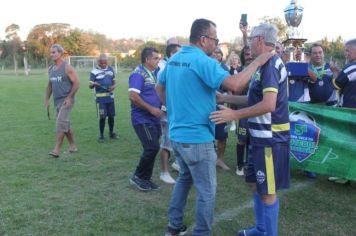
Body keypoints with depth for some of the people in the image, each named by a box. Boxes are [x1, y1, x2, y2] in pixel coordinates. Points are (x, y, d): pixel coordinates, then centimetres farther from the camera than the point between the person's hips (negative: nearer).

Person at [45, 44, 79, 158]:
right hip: (57, 101, 7)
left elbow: (76, 83, -12)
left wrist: (69, 97, -17)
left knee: (60, 124, -13)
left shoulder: (67, 68, -9)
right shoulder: (51, 69, 12)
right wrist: (47, 99, 12)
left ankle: (57, 150, -10)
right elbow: (49, 85, 19)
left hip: (66, 101, -7)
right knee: (66, 125, 14)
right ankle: (73, 146, 26)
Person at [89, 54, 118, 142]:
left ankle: (111, 133, 27)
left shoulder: (110, 69, 8)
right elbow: (90, 86, -7)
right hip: (101, 98, -4)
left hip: (110, 97, 4)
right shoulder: (94, 72, -7)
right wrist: (94, 84, -30)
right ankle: (101, 135, 8)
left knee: (111, 115, 10)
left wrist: (113, 86, -6)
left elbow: (114, 81, 17)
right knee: (102, 117, -5)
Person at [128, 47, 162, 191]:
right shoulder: (138, 74, -13)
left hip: (154, 119, 9)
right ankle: (137, 176, 4)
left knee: (152, 148, 10)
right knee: (152, 148, -14)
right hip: (142, 119, -9)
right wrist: (151, 109, -20)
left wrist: (159, 106, 9)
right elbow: (133, 96, -24)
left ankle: (146, 179, 22)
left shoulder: (152, 74, 15)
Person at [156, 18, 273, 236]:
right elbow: (235, 85, -29)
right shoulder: (204, 62, -19)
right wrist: (257, 63, -17)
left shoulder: (174, 59, 8)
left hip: (177, 134, 9)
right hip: (197, 137, -9)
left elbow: (160, 88, 21)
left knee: (185, 177, 25)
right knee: (207, 190, 6)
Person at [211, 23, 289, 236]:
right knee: (257, 185, 19)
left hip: (271, 138, -10)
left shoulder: (270, 63, -18)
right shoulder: (269, 63, 14)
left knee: (267, 191, 2)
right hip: (262, 136, 10)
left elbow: (268, 104, -28)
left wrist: (235, 115, -24)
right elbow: (257, 99, 19)